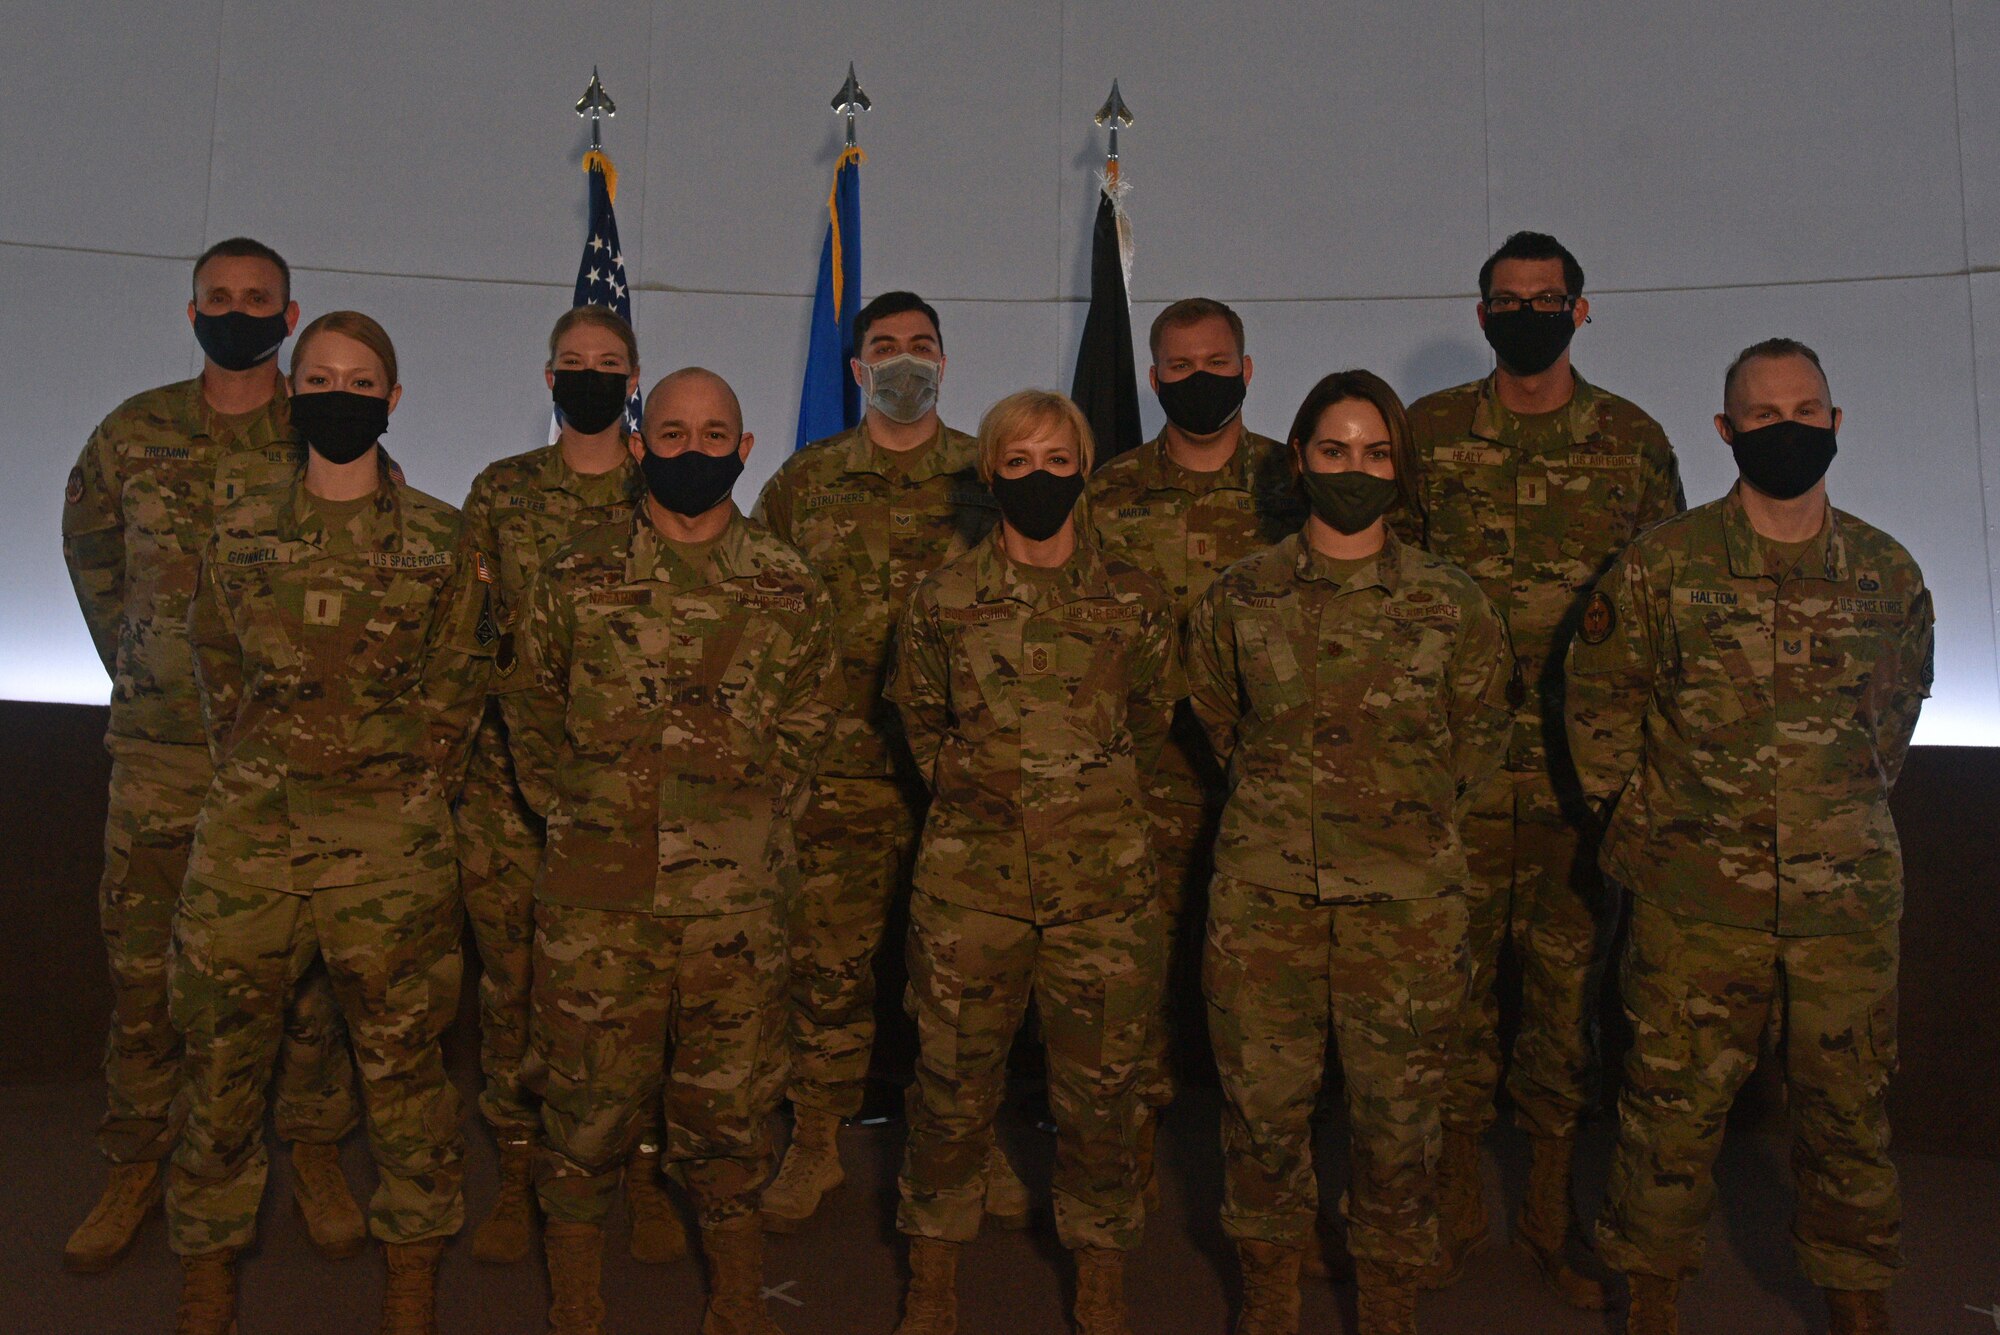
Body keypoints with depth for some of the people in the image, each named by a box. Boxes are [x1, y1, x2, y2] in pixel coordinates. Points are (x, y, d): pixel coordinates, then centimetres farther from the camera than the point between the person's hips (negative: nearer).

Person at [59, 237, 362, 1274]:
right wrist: (136, 667, 16)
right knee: (141, 966, 9)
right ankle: (138, 1161, 24)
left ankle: (315, 1150, 20)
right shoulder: (132, 435, 6)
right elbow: (89, 553, 21)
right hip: (159, 747, 2)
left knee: (311, 961, 5)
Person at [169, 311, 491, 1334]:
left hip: (391, 842, -2)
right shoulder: (241, 530, 9)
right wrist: (257, 776, 4)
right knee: (221, 1049, 9)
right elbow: (219, 675, 12)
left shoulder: (440, 539, 3)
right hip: (250, 830, 2)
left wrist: (406, 791, 0)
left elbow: (453, 689, 4)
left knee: (402, 1055, 5)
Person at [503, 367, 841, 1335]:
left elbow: (806, 727, 10)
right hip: (596, 894, 0)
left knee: (730, 1097, 11)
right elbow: (531, 714, 11)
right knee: (587, 1092, 8)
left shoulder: (788, 589, 5)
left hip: (737, 896, 0)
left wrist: (747, 821, 4)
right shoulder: (577, 578, 5)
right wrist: (577, 817, 4)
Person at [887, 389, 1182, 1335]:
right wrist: (974, 789, 9)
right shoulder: (942, 599, 1)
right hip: (969, 877, 0)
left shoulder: (1134, 602, 2)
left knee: (1101, 1090, 9)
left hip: (1103, 883, 1)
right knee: (953, 1085, 8)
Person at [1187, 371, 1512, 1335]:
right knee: (1263, 1098, 7)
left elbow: (1482, 736, 13)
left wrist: (1406, 806, 12)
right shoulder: (1239, 597, 2)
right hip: (1264, 888, 1)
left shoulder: (1451, 603, 0)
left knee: (1397, 1105, 7)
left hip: (1406, 895, 0)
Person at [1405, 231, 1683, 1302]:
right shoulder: (1428, 433, 5)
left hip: (1584, 765, 1)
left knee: (1570, 976, 9)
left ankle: (1550, 1214, 26)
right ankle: (1456, 1203, 23)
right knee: (1456, 973, 6)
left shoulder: (1634, 442, 7)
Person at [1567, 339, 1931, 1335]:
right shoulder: (1661, 565, -5)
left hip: (1849, 896, 3)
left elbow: (1901, 699, 20)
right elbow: (1599, 703, 4)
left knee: (1849, 1111, 13)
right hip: (1695, 899, -2)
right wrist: (1643, 826, 4)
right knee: (1675, 1110, 7)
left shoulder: (1890, 574, 4)